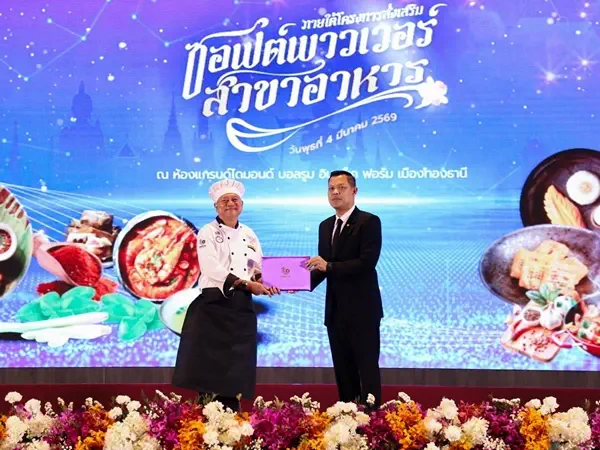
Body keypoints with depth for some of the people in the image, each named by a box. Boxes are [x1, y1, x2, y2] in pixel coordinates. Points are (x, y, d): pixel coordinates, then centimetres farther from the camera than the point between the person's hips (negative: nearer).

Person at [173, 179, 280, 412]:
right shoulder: (208, 233, -4)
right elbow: (212, 269, -16)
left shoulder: (249, 234, 14)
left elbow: (258, 269, 15)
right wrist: (247, 284, -20)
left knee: (235, 368, 7)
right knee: (209, 367, -6)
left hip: (242, 308, 5)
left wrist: (264, 283, -8)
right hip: (214, 305, -5)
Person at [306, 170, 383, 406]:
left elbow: (367, 262, -19)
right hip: (335, 310, 7)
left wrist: (329, 266, -23)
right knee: (343, 369, 11)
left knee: (367, 367, -2)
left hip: (362, 309, -7)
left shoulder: (369, 222, -9)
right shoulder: (325, 226, 14)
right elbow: (323, 266, 14)